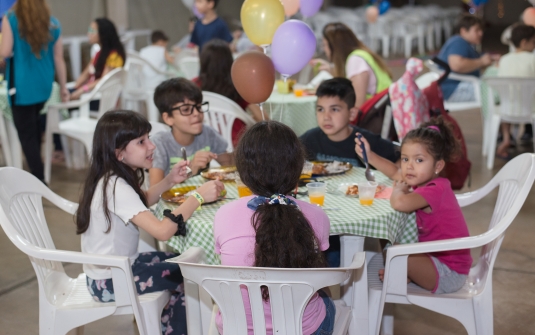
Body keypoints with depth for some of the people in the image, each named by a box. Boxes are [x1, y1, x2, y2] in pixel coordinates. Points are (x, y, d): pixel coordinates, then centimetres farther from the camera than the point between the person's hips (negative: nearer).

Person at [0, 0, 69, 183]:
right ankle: (37, 170, 31)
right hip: (44, 85, 5)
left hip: (22, 86, -5)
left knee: (27, 134, 1)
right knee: (35, 129, 22)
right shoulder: (53, 23, 1)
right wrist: (63, 87, 12)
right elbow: (58, 59, 4)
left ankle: (39, 180, -1)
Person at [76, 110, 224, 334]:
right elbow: (162, 231, -39)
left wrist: (169, 181, 4)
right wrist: (198, 196, -31)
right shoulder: (116, 187, -29)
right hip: (110, 284, -9)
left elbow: (140, 203, 20)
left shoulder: (112, 178, -1)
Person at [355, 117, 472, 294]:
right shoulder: (424, 181, 1)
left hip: (448, 273, -10)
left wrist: (399, 189, -22)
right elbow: (396, 173, 22)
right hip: (436, 257, 10)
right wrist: (370, 156, 13)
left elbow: (400, 203, -46)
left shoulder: (435, 189, -28)